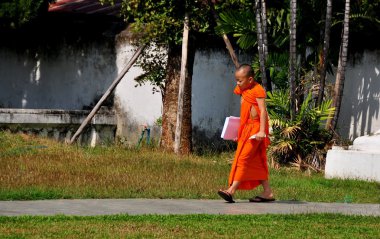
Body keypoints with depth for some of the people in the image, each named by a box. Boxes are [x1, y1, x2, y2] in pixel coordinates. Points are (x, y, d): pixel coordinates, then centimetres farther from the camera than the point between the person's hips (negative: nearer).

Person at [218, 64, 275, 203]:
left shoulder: (258, 90, -13)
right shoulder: (244, 91, 14)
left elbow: (263, 111, -20)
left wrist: (262, 131, -28)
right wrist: (240, 131, 23)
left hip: (255, 128, -10)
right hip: (246, 129, 10)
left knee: (243, 158, -14)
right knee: (257, 162, 9)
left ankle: (231, 191, -19)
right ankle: (267, 192, 12)